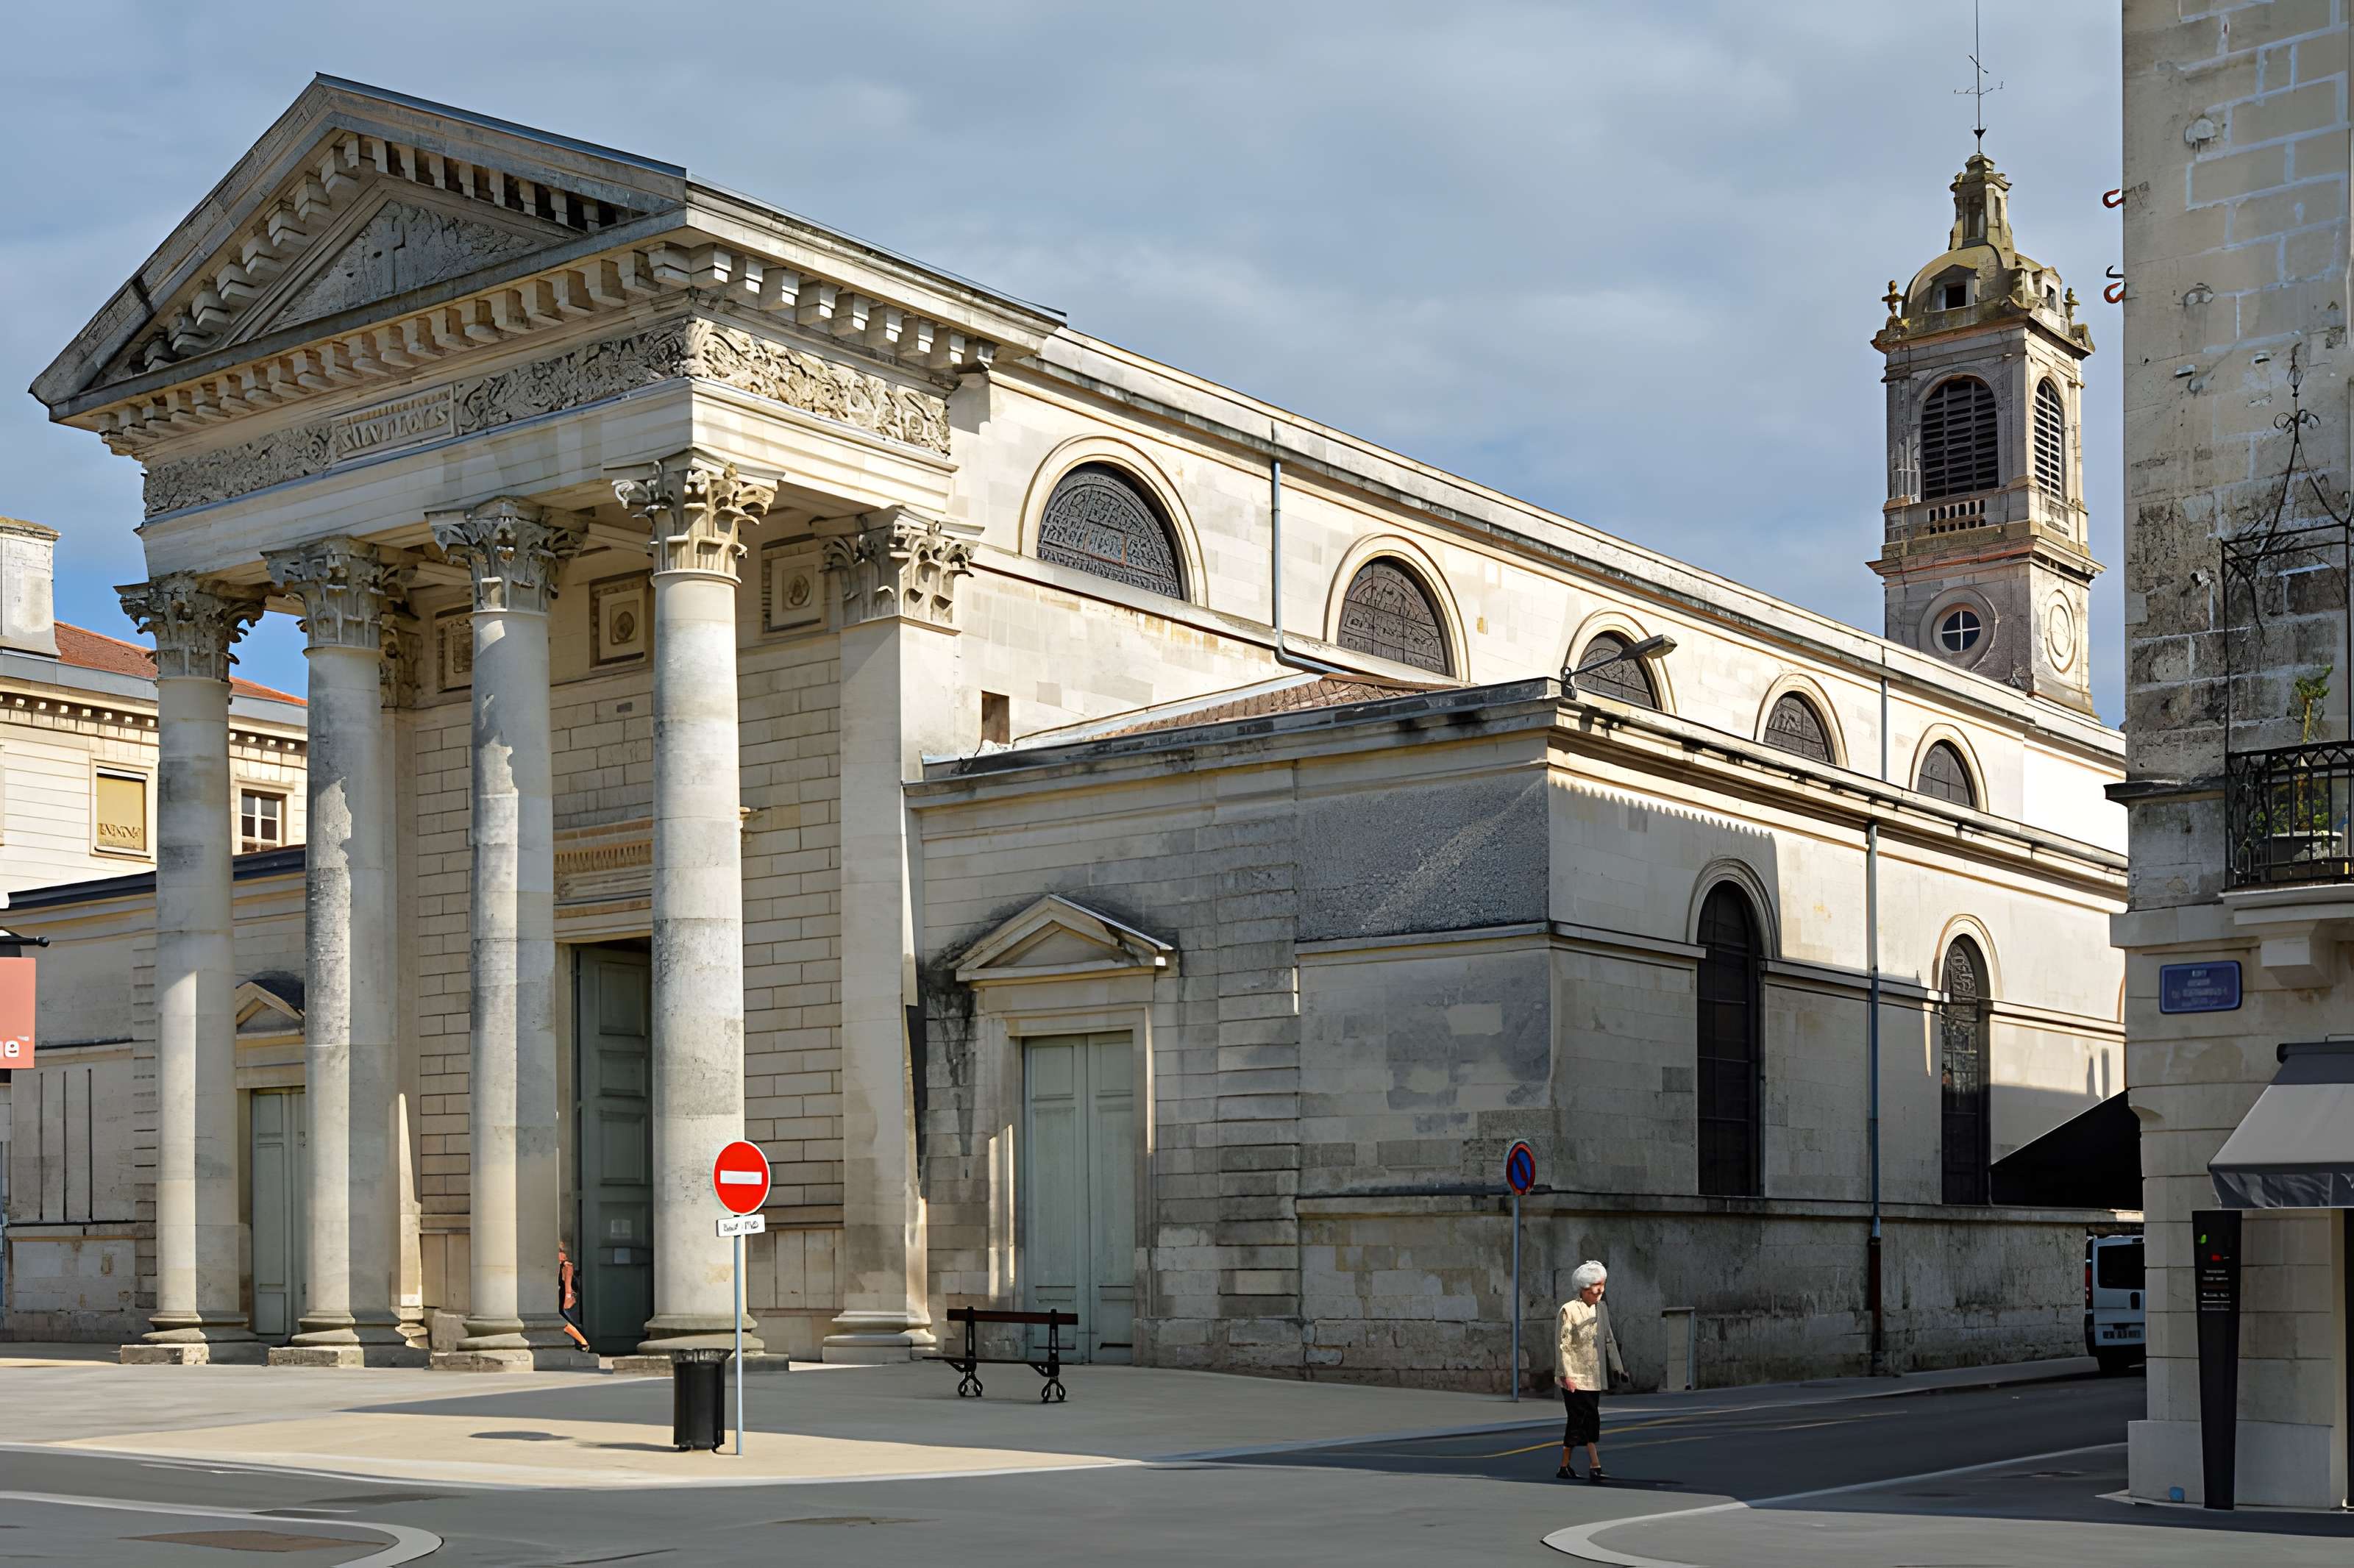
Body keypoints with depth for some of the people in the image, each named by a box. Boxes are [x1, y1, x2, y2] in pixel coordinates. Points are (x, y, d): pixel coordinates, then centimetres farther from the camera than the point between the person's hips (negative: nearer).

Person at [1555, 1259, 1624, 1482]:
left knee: (1578, 1422, 10)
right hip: (1574, 1378, -7)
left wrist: (1617, 1367, 9)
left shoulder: (1600, 1308, 10)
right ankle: (1595, 1466, -14)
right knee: (1590, 1421, -13)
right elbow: (1562, 1345, -13)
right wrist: (1566, 1375, -17)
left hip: (1594, 1377, 7)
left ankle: (1564, 1467, 19)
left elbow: (1609, 1340, 16)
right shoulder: (1569, 1310, -11)